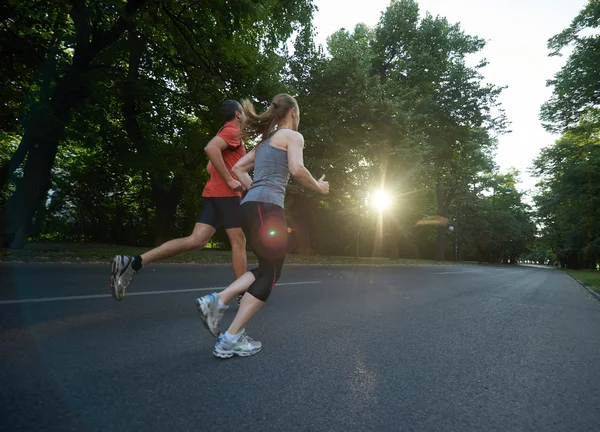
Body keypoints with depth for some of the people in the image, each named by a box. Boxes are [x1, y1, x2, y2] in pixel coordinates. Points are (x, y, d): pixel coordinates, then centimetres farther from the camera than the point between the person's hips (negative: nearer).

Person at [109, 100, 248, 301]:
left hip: (213, 194, 9)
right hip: (226, 194, -9)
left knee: (195, 241, -2)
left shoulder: (226, 133, 26)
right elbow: (210, 148, -25)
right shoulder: (232, 131, -5)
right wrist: (230, 180, -22)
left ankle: (132, 263, -8)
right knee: (239, 242, 0)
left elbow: (210, 167, 31)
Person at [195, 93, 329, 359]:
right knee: (269, 275, -1)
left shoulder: (266, 140, 27)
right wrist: (317, 187, 3)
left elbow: (238, 168, 25)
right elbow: (297, 169, -14)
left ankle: (217, 301, 6)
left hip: (250, 206, 9)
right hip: (267, 208, -9)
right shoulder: (293, 136, 3)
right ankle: (231, 339, 1)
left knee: (266, 269, 17)